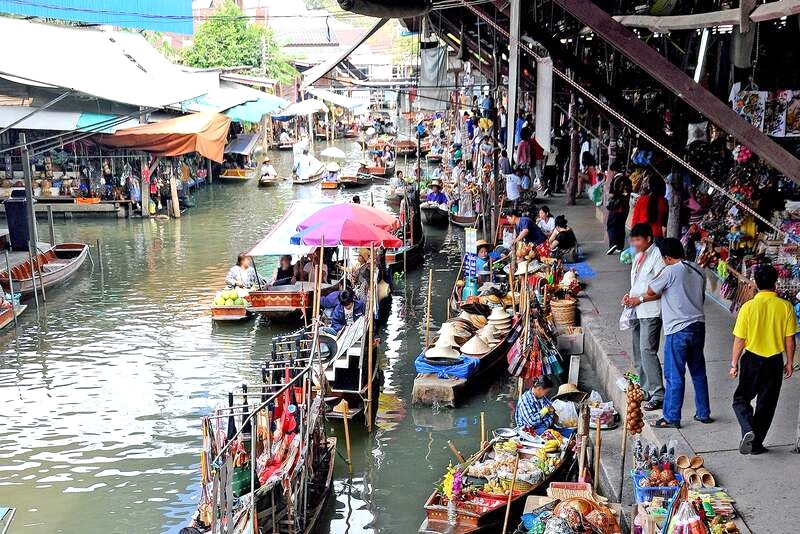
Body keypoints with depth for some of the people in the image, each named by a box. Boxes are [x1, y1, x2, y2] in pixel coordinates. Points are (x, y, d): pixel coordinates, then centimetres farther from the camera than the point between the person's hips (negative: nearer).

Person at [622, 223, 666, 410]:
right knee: (638, 352, 13)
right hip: (636, 310, 9)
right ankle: (645, 391, 23)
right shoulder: (639, 256, 15)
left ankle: (658, 395, -12)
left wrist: (640, 298, -17)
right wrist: (630, 295, 7)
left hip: (651, 312, -9)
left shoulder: (657, 255, -12)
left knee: (647, 350, -15)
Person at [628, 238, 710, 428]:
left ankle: (671, 418, 7)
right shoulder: (698, 270, 9)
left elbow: (651, 291, -7)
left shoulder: (671, 271, -14)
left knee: (674, 376, 0)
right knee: (698, 372, 17)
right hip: (698, 326, 7)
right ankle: (704, 413, 25)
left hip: (678, 330, -7)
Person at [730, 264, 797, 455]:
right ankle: (756, 443, 18)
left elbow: (739, 340, -8)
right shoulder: (785, 306, -9)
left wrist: (734, 364, 3)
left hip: (752, 360, -1)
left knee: (741, 398, 14)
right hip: (775, 361, 1)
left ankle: (748, 430, -10)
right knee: (766, 403, 13)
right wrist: (789, 362, 10)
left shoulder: (748, 307, -12)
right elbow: (790, 339, -3)